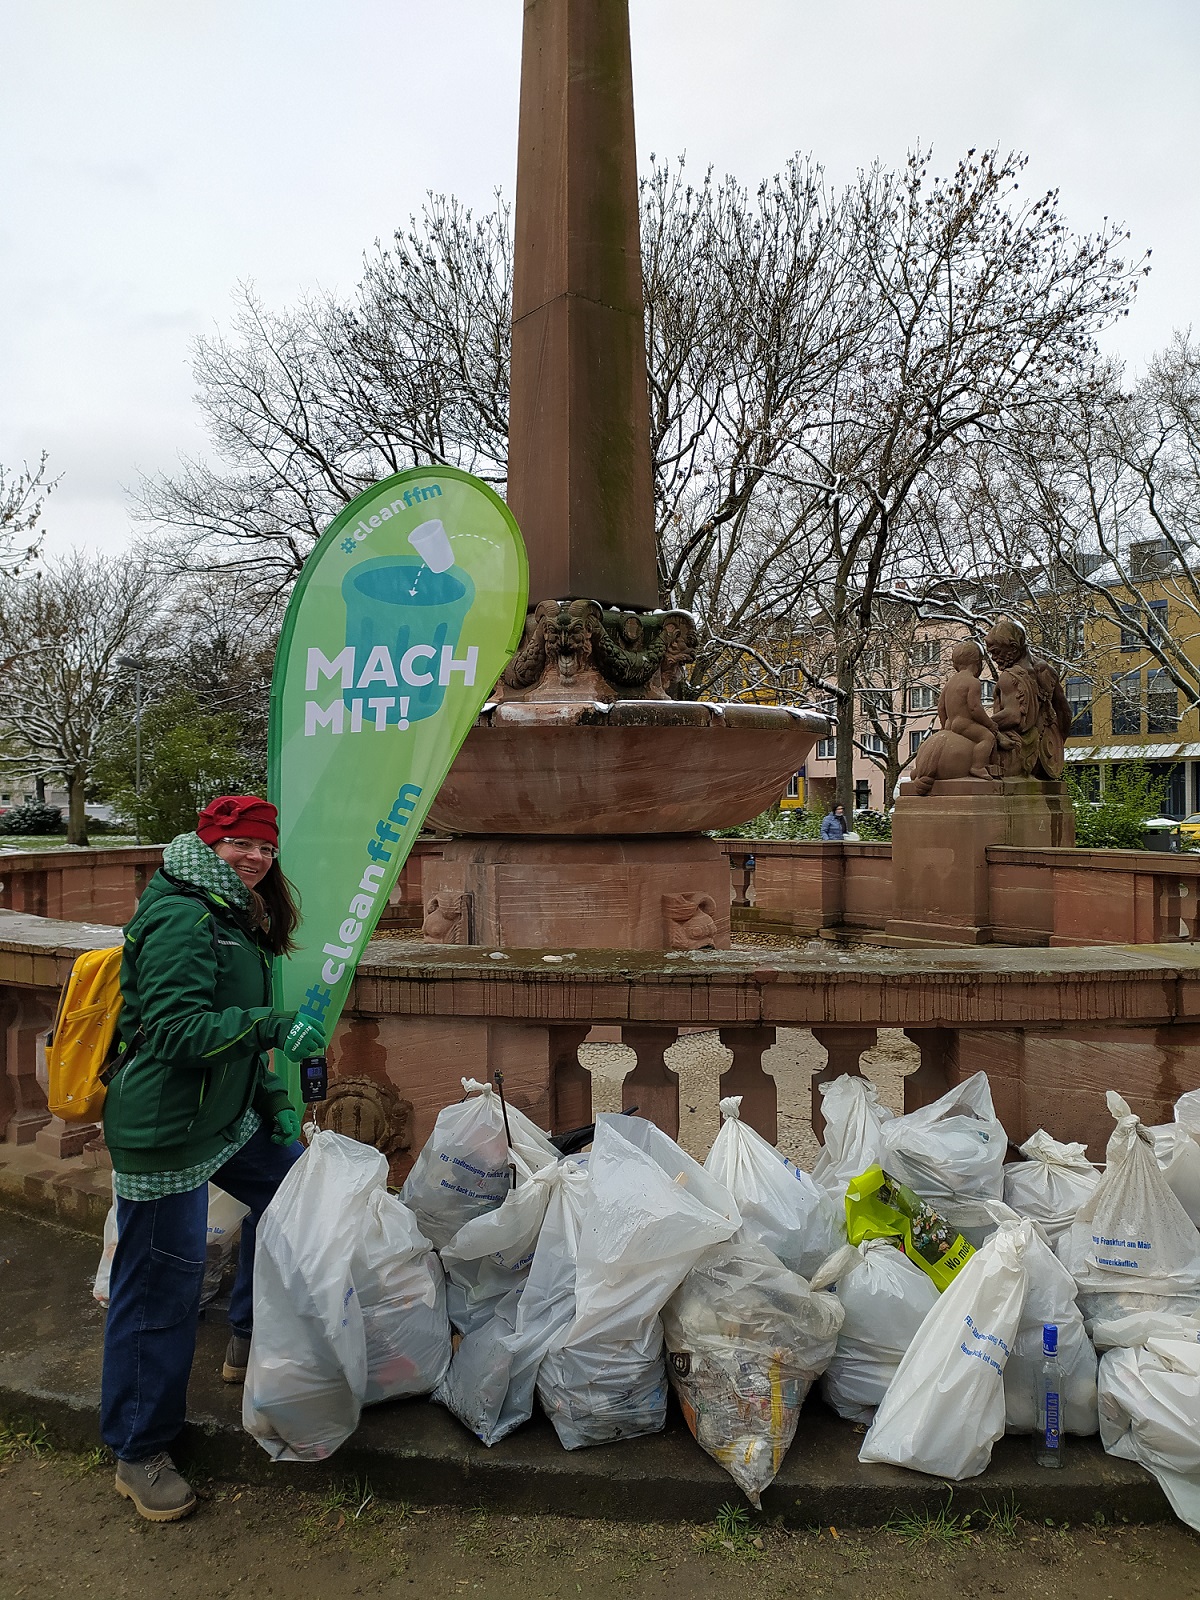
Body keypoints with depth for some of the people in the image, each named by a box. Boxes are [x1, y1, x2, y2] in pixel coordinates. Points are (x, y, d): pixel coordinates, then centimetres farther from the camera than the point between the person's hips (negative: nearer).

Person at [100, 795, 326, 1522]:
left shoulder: (236, 917, 12)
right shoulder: (181, 918, -19)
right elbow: (177, 1028, -26)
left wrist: (273, 1100, 16)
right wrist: (271, 1025, -34)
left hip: (224, 1115, 10)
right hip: (163, 1129, -10)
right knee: (162, 1286, 1)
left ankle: (250, 1340, 34)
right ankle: (139, 1454, 19)